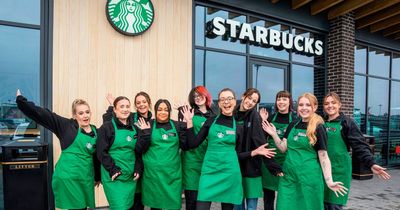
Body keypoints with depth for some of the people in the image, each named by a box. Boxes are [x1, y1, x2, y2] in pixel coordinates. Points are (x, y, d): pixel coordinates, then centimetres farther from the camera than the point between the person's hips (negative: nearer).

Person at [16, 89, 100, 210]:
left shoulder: (95, 132, 6)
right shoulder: (66, 125, -5)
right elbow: (43, 114, -11)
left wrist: (98, 177, 19)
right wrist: (21, 100, -17)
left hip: (86, 177, 4)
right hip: (68, 176, -4)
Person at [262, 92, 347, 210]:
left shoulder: (318, 128, -7)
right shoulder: (292, 126, 7)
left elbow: (323, 157, -7)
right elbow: (284, 148, 8)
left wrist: (329, 181, -13)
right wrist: (274, 134, -4)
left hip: (309, 177, -4)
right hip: (288, 175, 4)